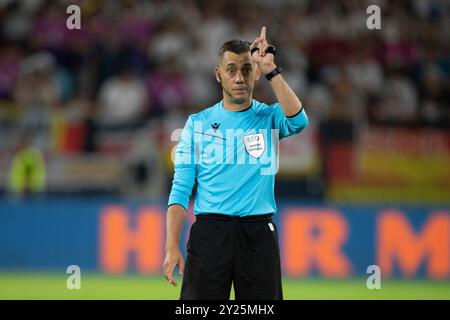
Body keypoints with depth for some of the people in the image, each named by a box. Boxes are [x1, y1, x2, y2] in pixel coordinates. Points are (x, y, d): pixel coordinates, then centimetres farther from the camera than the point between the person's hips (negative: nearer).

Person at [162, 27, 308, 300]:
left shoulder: (269, 117, 7)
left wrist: (271, 71, -19)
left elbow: (298, 121, -17)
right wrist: (172, 246, -6)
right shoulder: (198, 123, 8)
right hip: (209, 232, 0)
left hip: (258, 233, 0)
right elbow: (181, 189, 4)